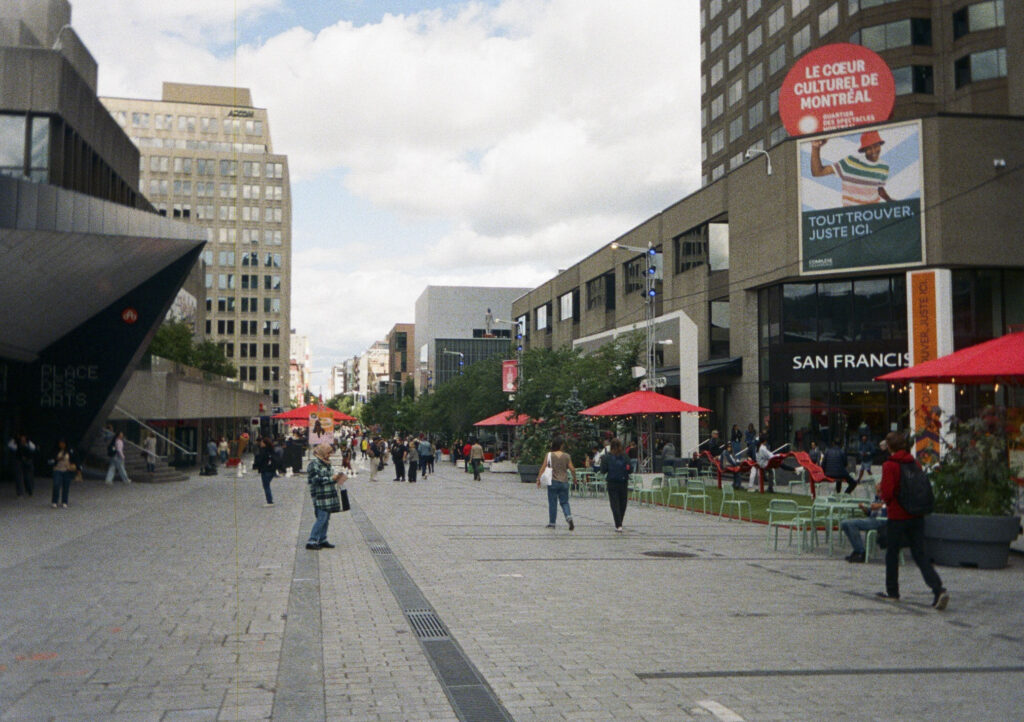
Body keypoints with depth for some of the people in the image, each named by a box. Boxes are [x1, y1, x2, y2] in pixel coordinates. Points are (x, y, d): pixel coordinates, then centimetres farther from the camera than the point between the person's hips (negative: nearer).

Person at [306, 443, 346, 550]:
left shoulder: (325, 463, 18)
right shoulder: (314, 463, -12)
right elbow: (316, 479, -19)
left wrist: (335, 478, 10)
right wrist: (331, 479, -17)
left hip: (328, 495, 9)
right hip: (320, 496, -9)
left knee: (326, 518, 11)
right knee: (321, 518, -11)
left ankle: (322, 540, 18)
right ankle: (311, 541, -8)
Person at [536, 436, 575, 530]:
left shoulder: (549, 455, -6)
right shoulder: (567, 456, -1)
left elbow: (543, 468, -6)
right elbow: (572, 469, 0)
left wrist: (538, 479, 2)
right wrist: (574, 478, 17)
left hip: (553, 482, -1)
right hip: (564, 482, 1)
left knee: (552, 503, 7)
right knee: (564, 502, 10)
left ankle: (552, 523, 13)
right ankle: (569, 517, -14)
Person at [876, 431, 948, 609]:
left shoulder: (889, 466, -12)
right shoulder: (914, 463, 7)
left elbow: (887, 493, -17)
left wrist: (880, 491, 4)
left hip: (897, 517, -5)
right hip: (917, 516, 5)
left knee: (892, 554, 11)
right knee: (920, 554, 5)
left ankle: (892, 591, 21)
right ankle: (938, 589, -11)